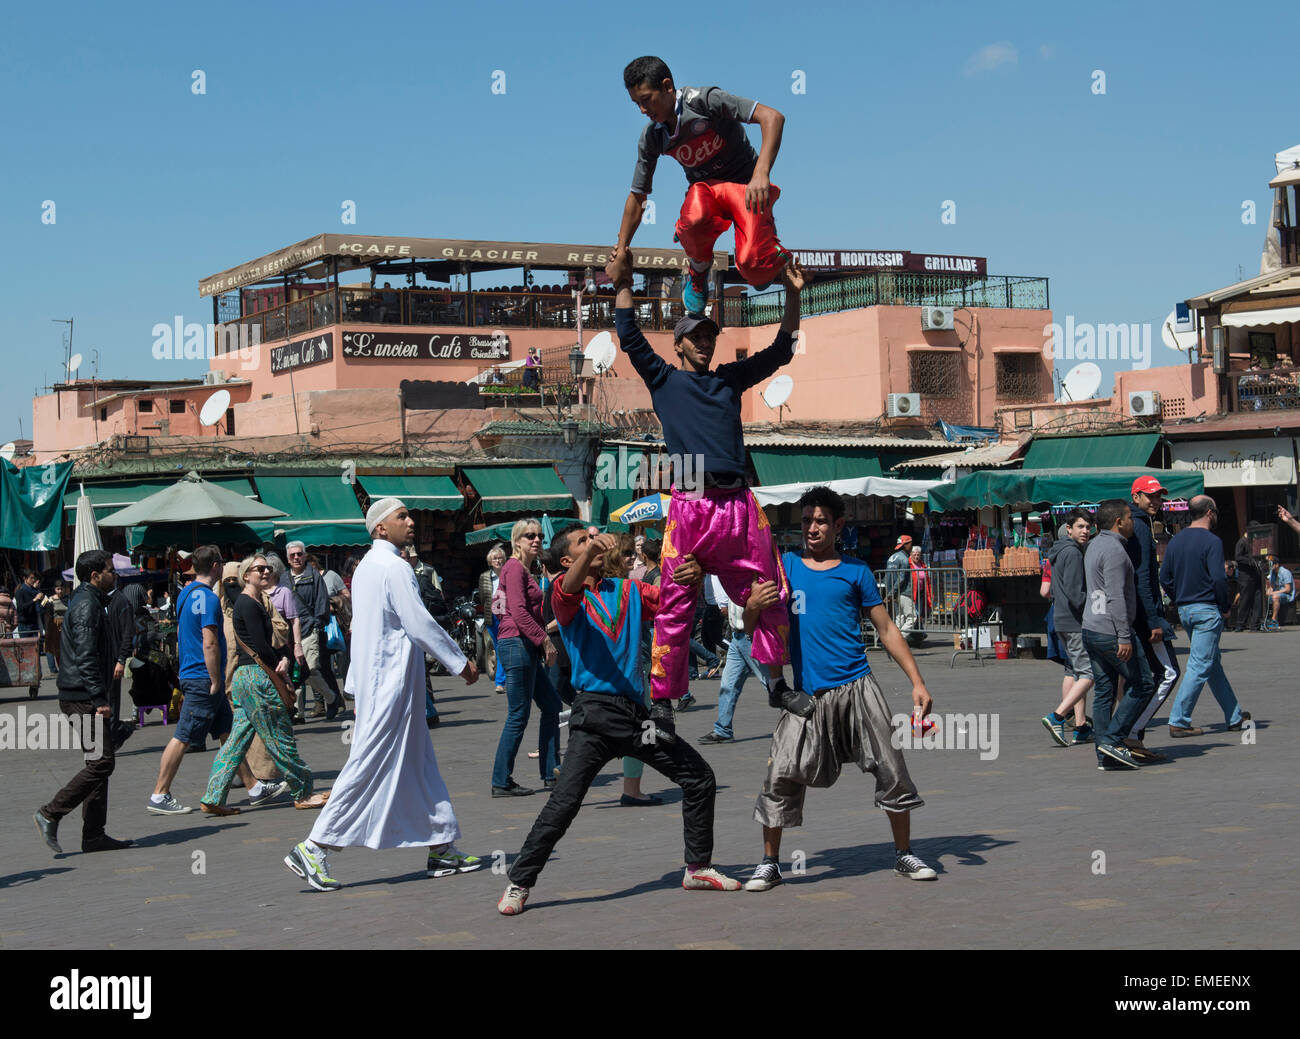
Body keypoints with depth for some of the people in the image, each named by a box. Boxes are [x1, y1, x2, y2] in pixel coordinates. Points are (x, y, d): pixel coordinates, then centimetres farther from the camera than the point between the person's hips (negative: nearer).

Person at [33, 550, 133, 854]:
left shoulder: (85, 601, 20)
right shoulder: (87, 606, -13)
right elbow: (85, 657, -21)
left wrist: (100, 697, 23)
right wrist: (99, 699, -23)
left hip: (79, 696, 11)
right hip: (82, 697, -11)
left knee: (101, 761, 10)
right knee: (101, 761, -11)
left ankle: (94, 834, 10)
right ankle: (50, 815, -7)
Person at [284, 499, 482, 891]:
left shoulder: (367, 566, 16)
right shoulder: (393, 566, -15)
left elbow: (362, 625, 19)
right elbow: (420, 624, -18)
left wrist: (356, 687, 23)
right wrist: (460, 662, -10)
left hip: (374, 678, 10)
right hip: (392, 679, -10)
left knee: (419, 763, 13)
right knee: (370, 764, -8)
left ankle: (441, 847, 17)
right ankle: (314, 848, -7)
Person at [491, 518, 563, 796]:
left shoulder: (526, 569, 18)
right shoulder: (514, 567, -11)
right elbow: (519, 611, -21)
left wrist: (543, 642, 13)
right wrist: (545, 641, -19)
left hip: (528, 647, 10)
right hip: (516, 644, -10)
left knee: (551, 706, 13)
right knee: (518, 716, -6)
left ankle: (551, 774, 18)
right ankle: (502, 782, 0)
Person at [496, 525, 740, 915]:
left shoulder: (628, 590, 15)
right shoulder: (567, 600, 1)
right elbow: (569, 589, -22)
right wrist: (590, 550, -41)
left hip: (638, 713, 5)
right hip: (596, 712, -5)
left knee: (700, 779, 8)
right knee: (563, 802, -15)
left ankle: (698, 868, 23)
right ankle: (518, 884, -3)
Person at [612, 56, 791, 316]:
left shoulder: (704, 100, -19)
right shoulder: (651, 137, -1)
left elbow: (772, 117, -27)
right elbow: (637, 196, 12)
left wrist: (761, 174, -39)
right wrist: (621, 249, 12)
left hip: (745, 184, -4)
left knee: (754, 269, -28)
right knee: (693, 221, -37)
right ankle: (698, 272, -3)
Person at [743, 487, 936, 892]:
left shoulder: (856, 571, 8)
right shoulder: (783, 566, 9)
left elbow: (887, 630, 10)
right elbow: (751, 628, 8)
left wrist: (917, 682, 3)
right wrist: (753, 605, -16)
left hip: (856, 687, 0)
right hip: (807, 692, 0)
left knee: (892, 770, 0)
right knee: (781, 776, -9)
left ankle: (904, 854, 17)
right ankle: (769, 863, 4)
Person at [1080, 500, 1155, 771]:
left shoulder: (1095, 545, 17)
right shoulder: (1114, 550, -15)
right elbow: (1116, 596, -21)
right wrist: (1124, 637, -22)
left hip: (1091, 629, 10)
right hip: (1111, 632, -10)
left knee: (1104, 691, 9)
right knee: (1142, 685, 0)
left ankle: (1105, 755, 8)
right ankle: (1112, 740, -5)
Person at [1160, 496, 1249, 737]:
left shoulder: (1176, 541, 9)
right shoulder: (1211, 541, -13)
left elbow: (1165, 578, 10)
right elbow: (1218, 579, -19)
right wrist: (1224, 607, -6)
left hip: (1184, 610, 8)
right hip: (1207, 610, -8)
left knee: (1213, 663, 17)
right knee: (1200, 666, -5)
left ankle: (1234, 717, 26)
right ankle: (1179, 722, -8)